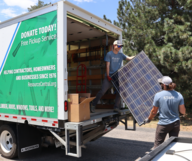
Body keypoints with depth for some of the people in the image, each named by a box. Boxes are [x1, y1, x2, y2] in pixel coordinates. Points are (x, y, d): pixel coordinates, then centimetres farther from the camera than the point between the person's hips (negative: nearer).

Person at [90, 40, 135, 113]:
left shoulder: (120, 55, 9)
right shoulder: (109, 54, -4)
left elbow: (128, 58, -2)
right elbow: (107, 65, -8)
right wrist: (108, 76, -13)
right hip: (109, 76, -4)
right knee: (102, 91, -6)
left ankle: (116, 107, 9)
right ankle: (93, 104, 8)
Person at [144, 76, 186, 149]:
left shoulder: (158, 95, -11)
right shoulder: (179, 95, -3)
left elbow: (154, 111, -4)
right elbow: (183, 111, -2)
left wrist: (148, 119, 12)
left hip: (163, 124, -3)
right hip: (176, 123, 3)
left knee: (157, 145, 7)